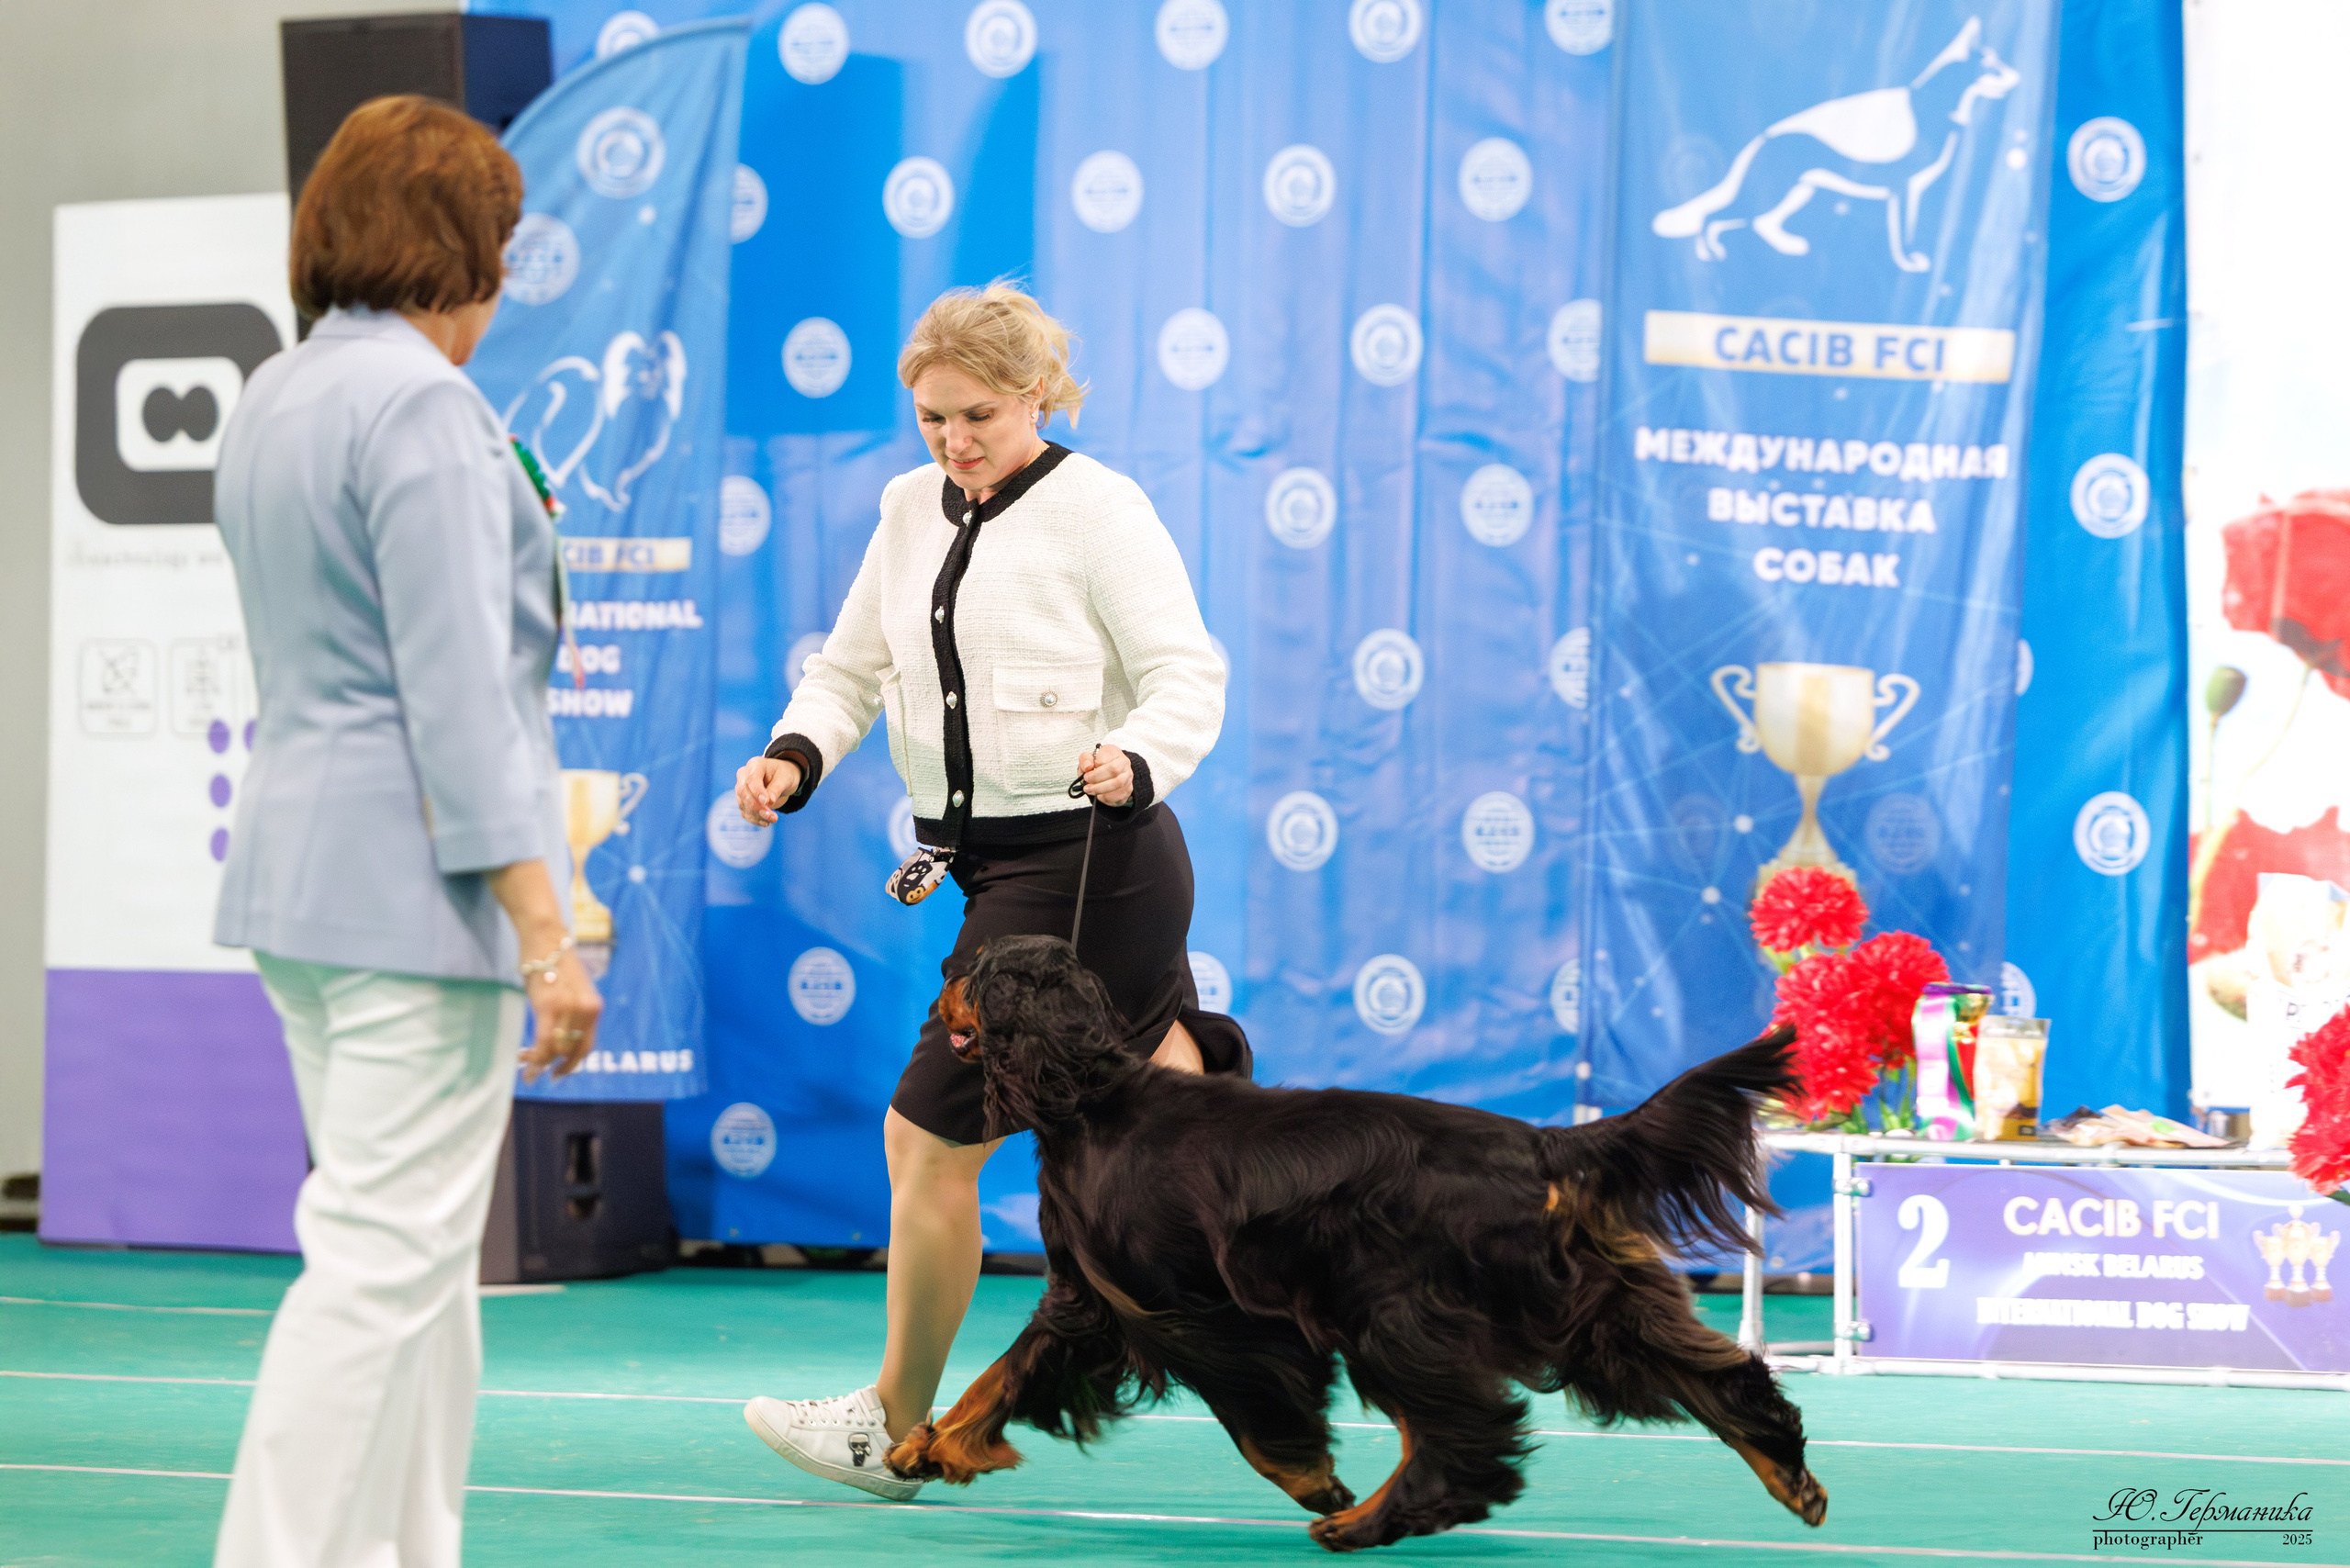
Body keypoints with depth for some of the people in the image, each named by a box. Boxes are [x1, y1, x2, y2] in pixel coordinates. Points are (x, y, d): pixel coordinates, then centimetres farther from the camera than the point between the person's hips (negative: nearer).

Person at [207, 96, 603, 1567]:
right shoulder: (419, 404, -14)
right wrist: (545, 931, -19)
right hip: (411, 878, -10)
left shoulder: (271, 402, 14)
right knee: (387, 1259, -8)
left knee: (422, 1253, 15)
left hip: (297, 866, 10)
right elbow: (457, 690, -19)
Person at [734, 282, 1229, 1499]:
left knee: (929, 1134, -4)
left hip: (1089, 860, -8)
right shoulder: (913, 509, 11)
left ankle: (896, 1428, 10)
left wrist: (1135, 762, -33)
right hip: (995, 859, 8)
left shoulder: (1098, 509, -11)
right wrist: (796, 756, -3)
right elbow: (852, 667, 16)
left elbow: (1188, 674, -13)